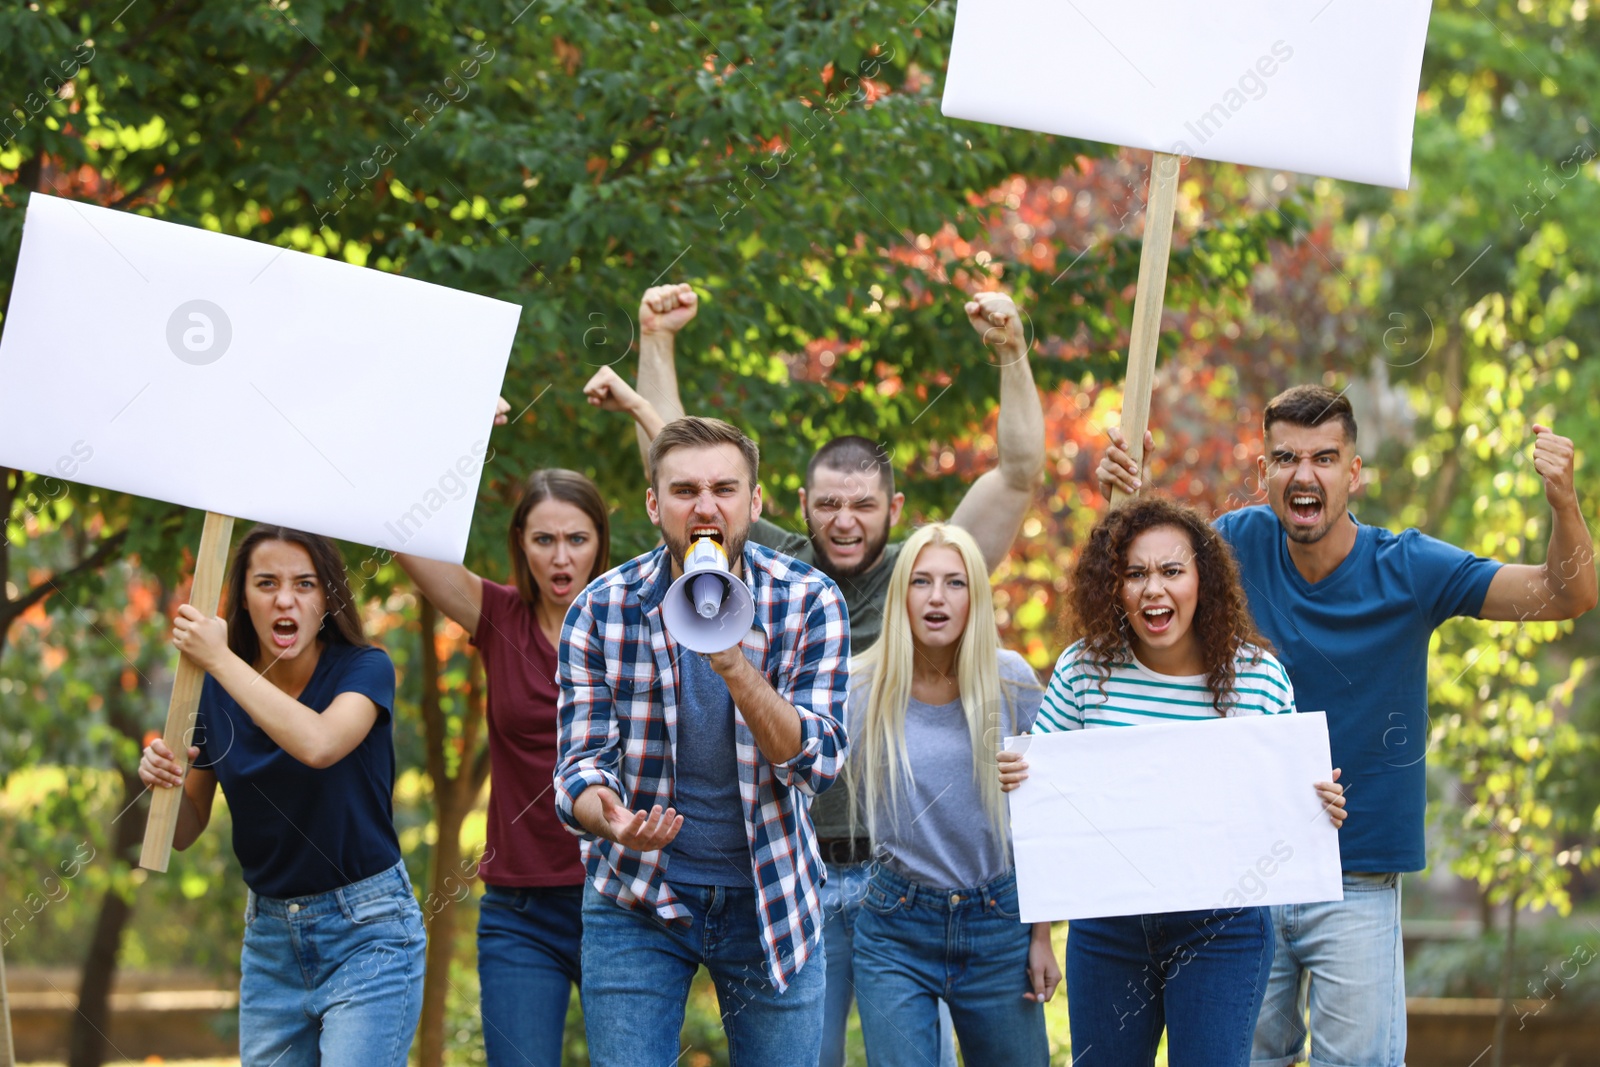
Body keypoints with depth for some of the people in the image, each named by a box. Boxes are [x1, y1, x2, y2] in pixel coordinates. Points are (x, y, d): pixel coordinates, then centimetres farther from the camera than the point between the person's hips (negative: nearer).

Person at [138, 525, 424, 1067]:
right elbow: (185, 831, 8)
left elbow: (318, 744, -33)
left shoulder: (364, 670, -10)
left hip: (365, 936, -5)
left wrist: (220, 660, -27)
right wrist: (159, 776, -14)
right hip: (269, 936, 5)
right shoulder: (216, 690, 2)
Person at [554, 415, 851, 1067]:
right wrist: (606, 815, -33)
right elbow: (581, 763, -8)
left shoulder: (809, 602, -9)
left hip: (771, 902, 0)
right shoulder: (600, 610, -8)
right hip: (637, 904, 0)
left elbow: (817, 762, -16)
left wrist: (735, 666, -32)